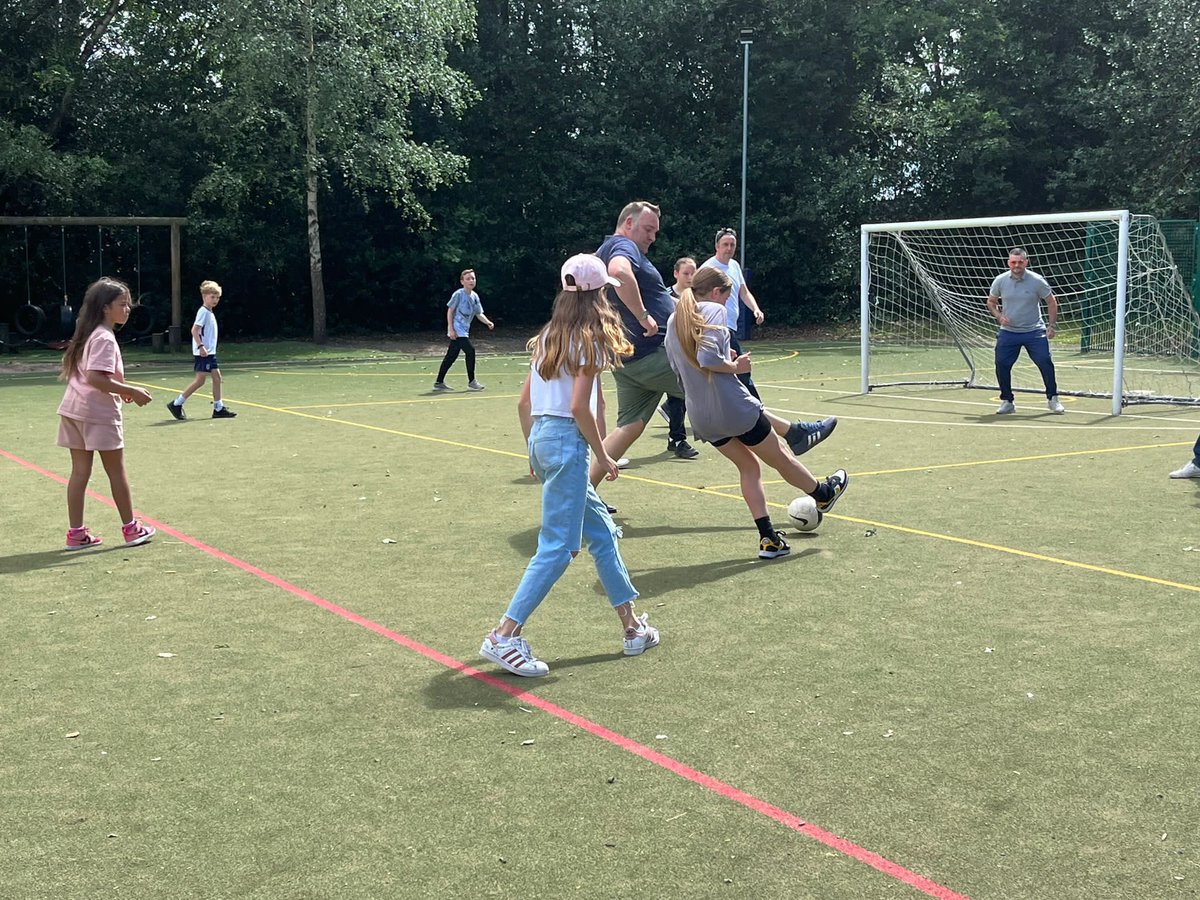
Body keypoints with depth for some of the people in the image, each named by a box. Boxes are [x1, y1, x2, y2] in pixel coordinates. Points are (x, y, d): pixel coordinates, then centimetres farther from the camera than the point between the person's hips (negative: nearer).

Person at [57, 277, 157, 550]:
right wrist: (131, 392, -21)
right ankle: (130, 529, 14)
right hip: (98, 413, -8)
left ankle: (76, 533, 9)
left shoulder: (88, 333, 13)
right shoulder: (105, 338, -16)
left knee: (80, 471, 8)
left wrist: (119, 391, 14)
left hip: (73, 409, 8)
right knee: (116, 471, 4)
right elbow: (95, 378, -26)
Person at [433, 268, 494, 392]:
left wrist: (488, 322, -5)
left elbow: (479, 314, 14)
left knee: (451, 356, 10)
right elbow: (450, 311, -10)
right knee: (470, 350, -15)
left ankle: (439, 383, 17)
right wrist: (451, 329, -16)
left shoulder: (475, 296, 10)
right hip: (457, 330, -8)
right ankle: (471, 382, -6)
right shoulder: (459, 294, -11)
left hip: (464, 330, 8)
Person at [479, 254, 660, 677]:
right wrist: (603, 456, -7)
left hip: (542, 439, 9)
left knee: (602, 532, 16)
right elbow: (579, 407, -16)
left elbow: (524, 402, 14)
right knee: (558, 547, -6)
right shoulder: (589, 339, -9)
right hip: (567, 441, -9)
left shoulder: (549, 336, 14)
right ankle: (504, 637, -8)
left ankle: (632, 627, 23)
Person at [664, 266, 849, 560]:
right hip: (732, 406, -7)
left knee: (749, 466, 18)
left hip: (700, 416, 7)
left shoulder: (674, 320, 11)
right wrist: (735, 366, -10)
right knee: (780, 457, 16)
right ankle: (823, 494, 39)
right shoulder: (714, 311, -12)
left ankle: (768, 539, 13)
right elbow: (708, 358, -26)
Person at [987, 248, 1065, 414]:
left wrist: (1052, 325, -3)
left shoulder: (1037, 281, -7)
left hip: (1034, 332, -2)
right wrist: (998, 316, -5)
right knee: (1001, 365, -5)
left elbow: (1051, 302, 2)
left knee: (1045, 363, -9)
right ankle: (1007, 402, 12)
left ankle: (1052, 399, 8)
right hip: (1008, 331, 2)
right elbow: (991, 302, 13)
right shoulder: (1000, 281, -2)